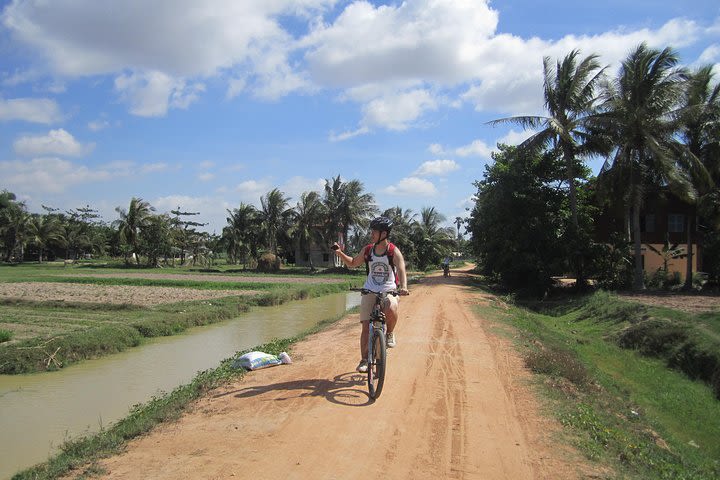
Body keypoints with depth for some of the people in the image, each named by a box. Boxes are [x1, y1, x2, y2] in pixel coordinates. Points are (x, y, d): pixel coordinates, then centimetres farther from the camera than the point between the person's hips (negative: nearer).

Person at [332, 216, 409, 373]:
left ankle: (390, 334, -4)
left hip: (389, 291, -3)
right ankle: (364, 360, 7)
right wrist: (340, 253, 1)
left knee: (391, 310, -35)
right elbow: (352, 263, 17)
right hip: (369, 291, 3)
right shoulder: (367, 250, 3)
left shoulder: (394, 251, -8)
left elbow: (401, 270, -22)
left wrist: (403, 287, -40)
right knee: (366, 326, -4)